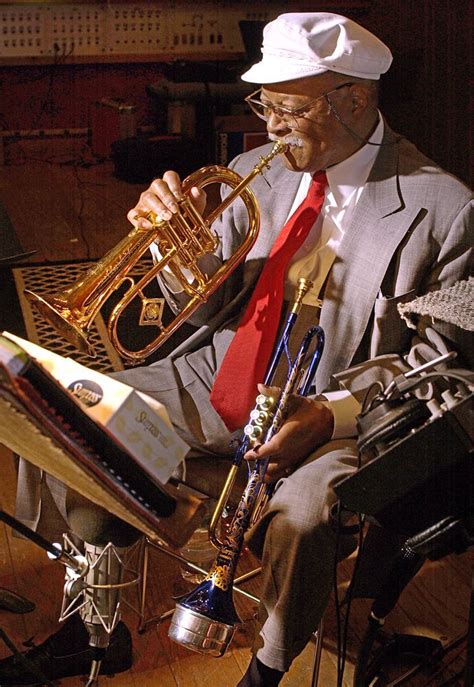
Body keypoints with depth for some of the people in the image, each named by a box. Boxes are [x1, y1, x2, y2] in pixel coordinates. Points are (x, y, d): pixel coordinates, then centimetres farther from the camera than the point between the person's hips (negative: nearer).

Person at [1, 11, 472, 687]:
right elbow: (209, 308, 10)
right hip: (220, 380, 5)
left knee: (300, 521, -35)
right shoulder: (252, 172, 4)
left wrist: (332, 413, -23)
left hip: (335, 412, -5)